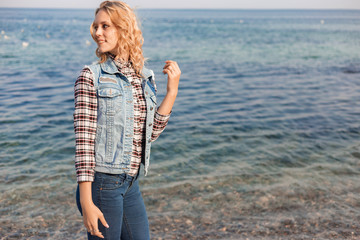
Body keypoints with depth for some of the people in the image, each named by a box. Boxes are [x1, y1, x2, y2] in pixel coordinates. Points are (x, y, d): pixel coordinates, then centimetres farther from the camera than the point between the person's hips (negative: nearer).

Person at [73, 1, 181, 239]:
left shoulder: (145, 77, 6)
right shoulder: (91, 77, -10)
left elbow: (150, 134, 3)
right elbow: (84, 141, -13)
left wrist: (172, 92, -3)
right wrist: (86, 202, -16)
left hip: (131, 184, 6)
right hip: (101, 183, -6)